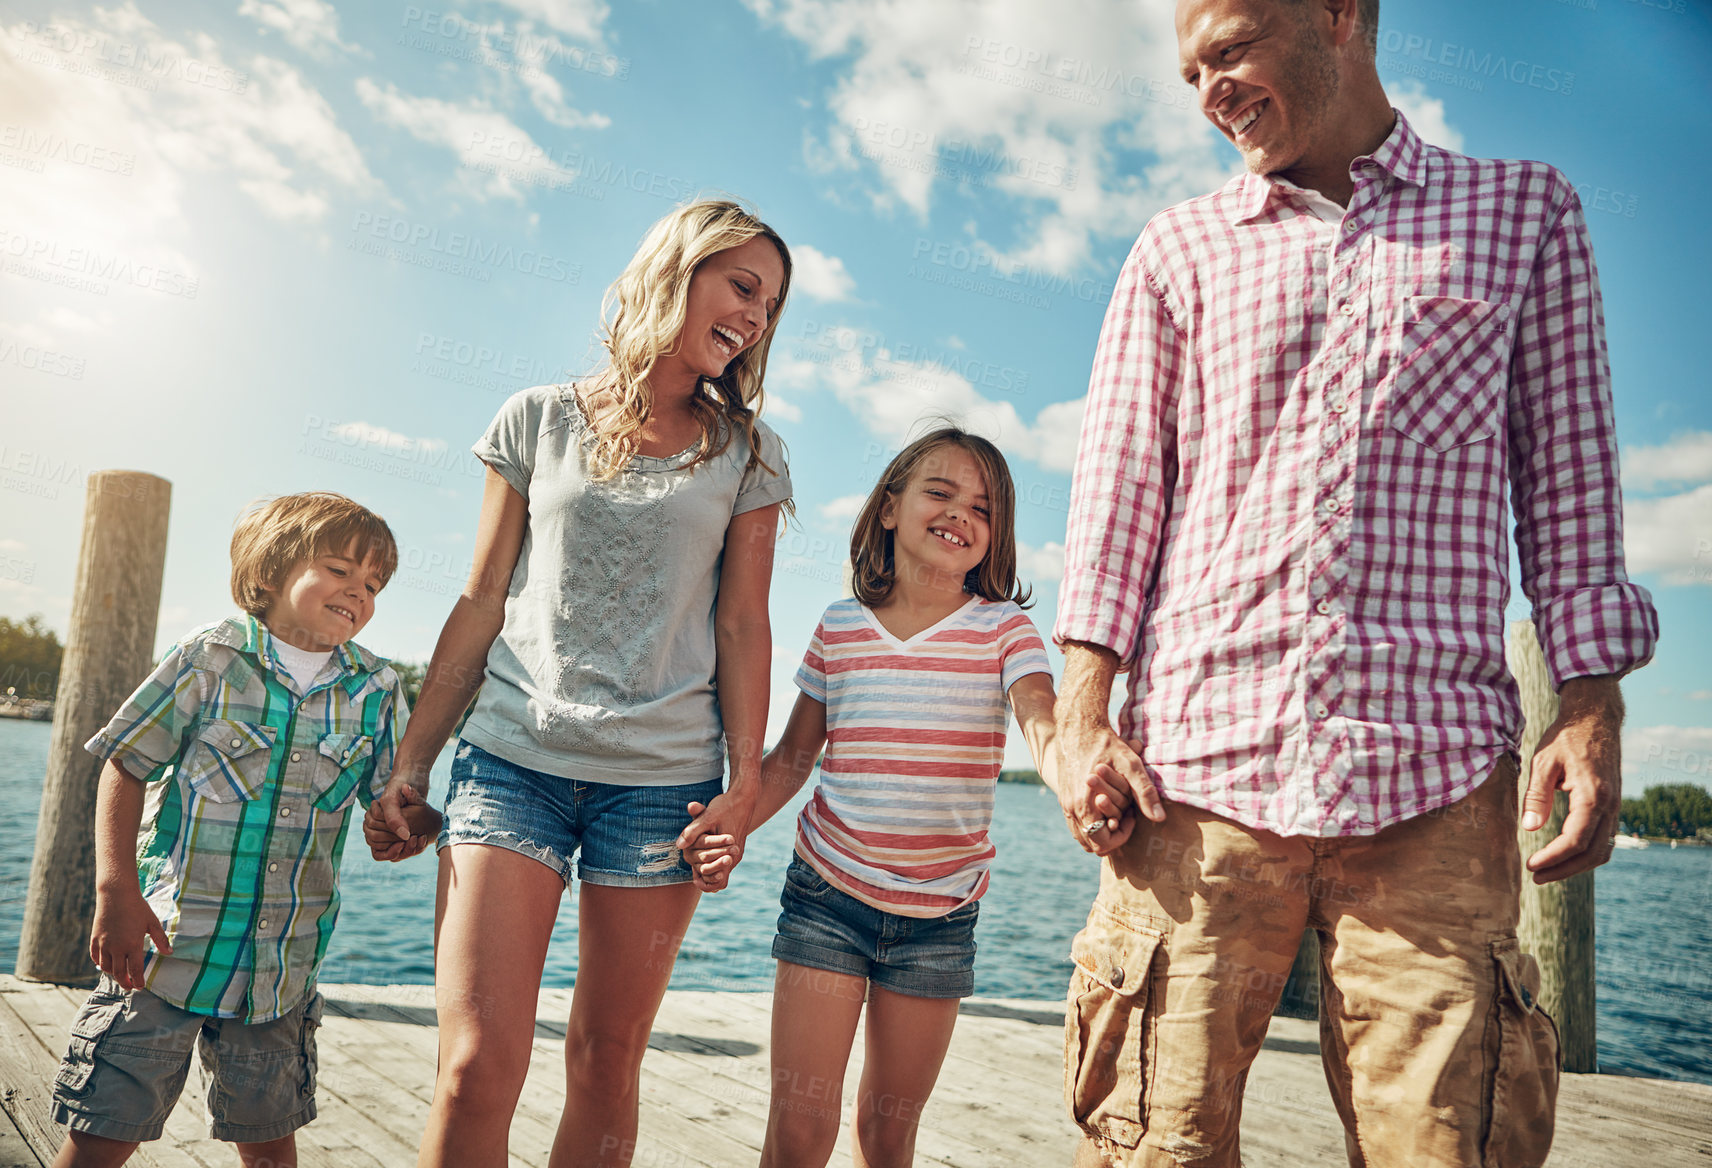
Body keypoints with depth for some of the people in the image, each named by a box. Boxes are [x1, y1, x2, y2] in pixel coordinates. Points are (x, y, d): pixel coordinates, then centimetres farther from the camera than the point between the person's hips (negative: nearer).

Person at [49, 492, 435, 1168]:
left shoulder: (376, 692, 3)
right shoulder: (211, 658, -7)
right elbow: (125, 769, -3)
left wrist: (420, 825, -15)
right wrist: (117, 891, -11)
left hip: (281, 963, 3)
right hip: (166, 938, -3)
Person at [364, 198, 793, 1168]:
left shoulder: (747, 451, 8)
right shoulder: (539, 421, 8)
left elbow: (742, 626, 5)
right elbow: (481, 606, 8)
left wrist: (746, 781, -4)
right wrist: (410, 768, 6)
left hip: (663, 777, 1)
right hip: (515, 759, 0)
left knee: (608, 1060, 8)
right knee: (477, 1067, -9)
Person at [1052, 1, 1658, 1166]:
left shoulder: (1526, 210, 15)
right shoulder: (1177, 250, 16)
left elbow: (1568, 472, 11)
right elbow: (1119, 482, 8)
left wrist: (1592, 711, 2)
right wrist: (1083, 716, -2)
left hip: (1433, 770, 0)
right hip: (1197, 761, 1)